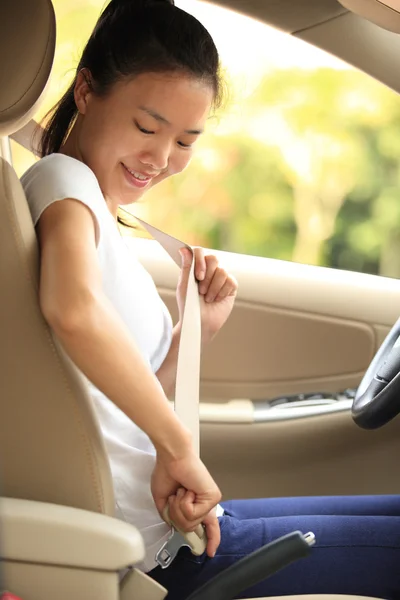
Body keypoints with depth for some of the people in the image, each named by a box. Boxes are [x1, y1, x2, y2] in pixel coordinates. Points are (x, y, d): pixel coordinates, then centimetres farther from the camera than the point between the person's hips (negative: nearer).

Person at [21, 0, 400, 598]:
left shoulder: (101, 219, 14)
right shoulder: (62, 179, -13)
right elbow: (73, 309, -37)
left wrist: (195, 328, -1)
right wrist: (179, 447, -27)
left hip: (167, 522, 9)